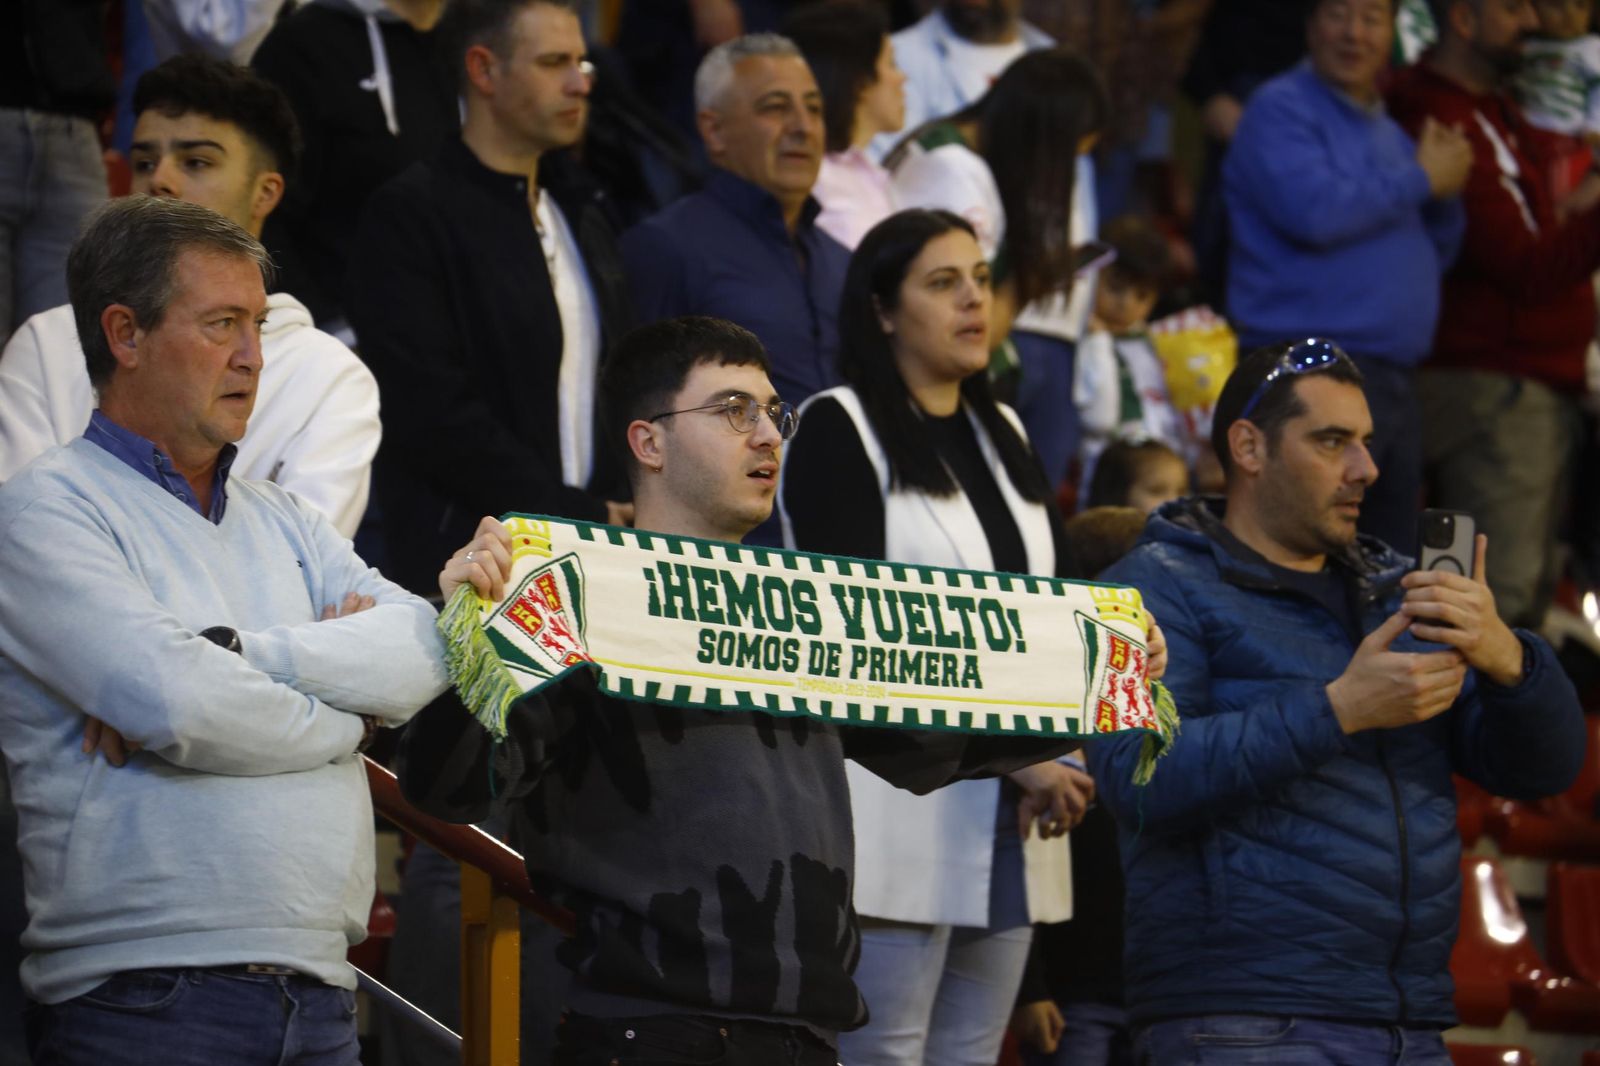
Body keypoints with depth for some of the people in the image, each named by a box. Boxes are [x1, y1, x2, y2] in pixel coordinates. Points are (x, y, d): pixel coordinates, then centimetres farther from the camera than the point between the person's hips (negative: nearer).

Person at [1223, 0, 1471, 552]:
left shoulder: (1388, 132, 22)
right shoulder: (1282, 109, -3)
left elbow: (1432, 257, 25)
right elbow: (1313, 211, -20)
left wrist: (1447, 191, 4)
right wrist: (1421, 179, -9)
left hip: (1394, 376, 9)